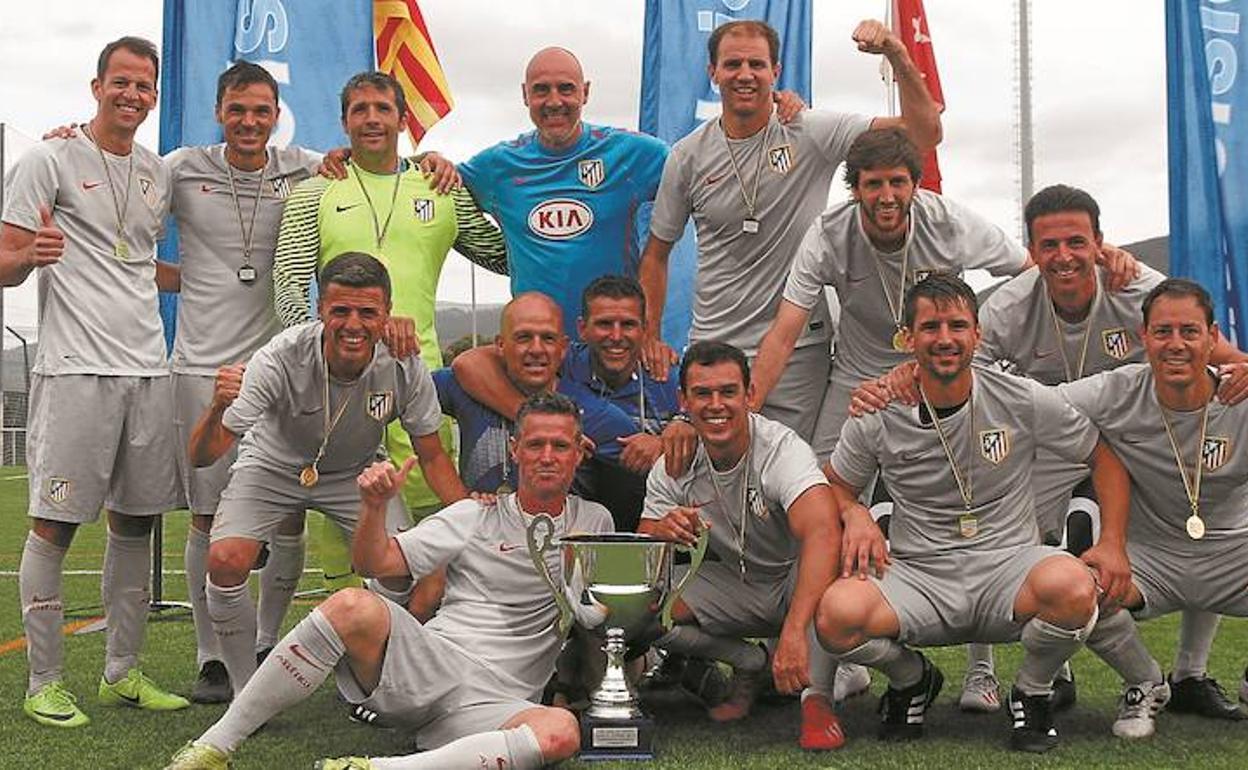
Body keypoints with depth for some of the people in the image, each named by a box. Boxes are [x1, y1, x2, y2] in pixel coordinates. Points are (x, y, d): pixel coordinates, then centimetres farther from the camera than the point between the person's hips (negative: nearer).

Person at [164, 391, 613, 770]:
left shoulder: (594, 523, 14)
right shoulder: (475, 516, 10)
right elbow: (376, 562, 4)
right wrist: (375, 506, -14)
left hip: (493, 702, 0)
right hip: (427, 665, 0)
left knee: (562, 733, -35)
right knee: (353, 607, -31)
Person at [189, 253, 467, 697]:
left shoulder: (405, 368, -26)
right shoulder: (280, 359, -33)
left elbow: (432, 457, -12)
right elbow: (202, 457, -33)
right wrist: (218, 408, -55)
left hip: (355, 474, 2)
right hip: (273, 466, -1)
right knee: (226, 560, -24)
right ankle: (247, 692, -2)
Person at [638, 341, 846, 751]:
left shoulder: (782, 448, -28)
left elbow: (824, 533, -46)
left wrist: (794, 632, -58)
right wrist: (662, 531, -33)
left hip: (796, 586, -4)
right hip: (736, 590, 5)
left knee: (831, 557, -38)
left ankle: (816, 697, -26)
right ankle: (749, 664, 1)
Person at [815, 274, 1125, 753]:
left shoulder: (1024, 402, -3)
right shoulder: (878, 418, -1)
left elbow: (1105, 459, 7)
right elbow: (836, 488, 14)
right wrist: (854, 513, -10)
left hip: (1008, 569, 0)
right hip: (918, 577, 1)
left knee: (1071, 587, -36)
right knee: (837, 613, -31)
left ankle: (1032, 694, 1)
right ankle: (912, 681, 8)